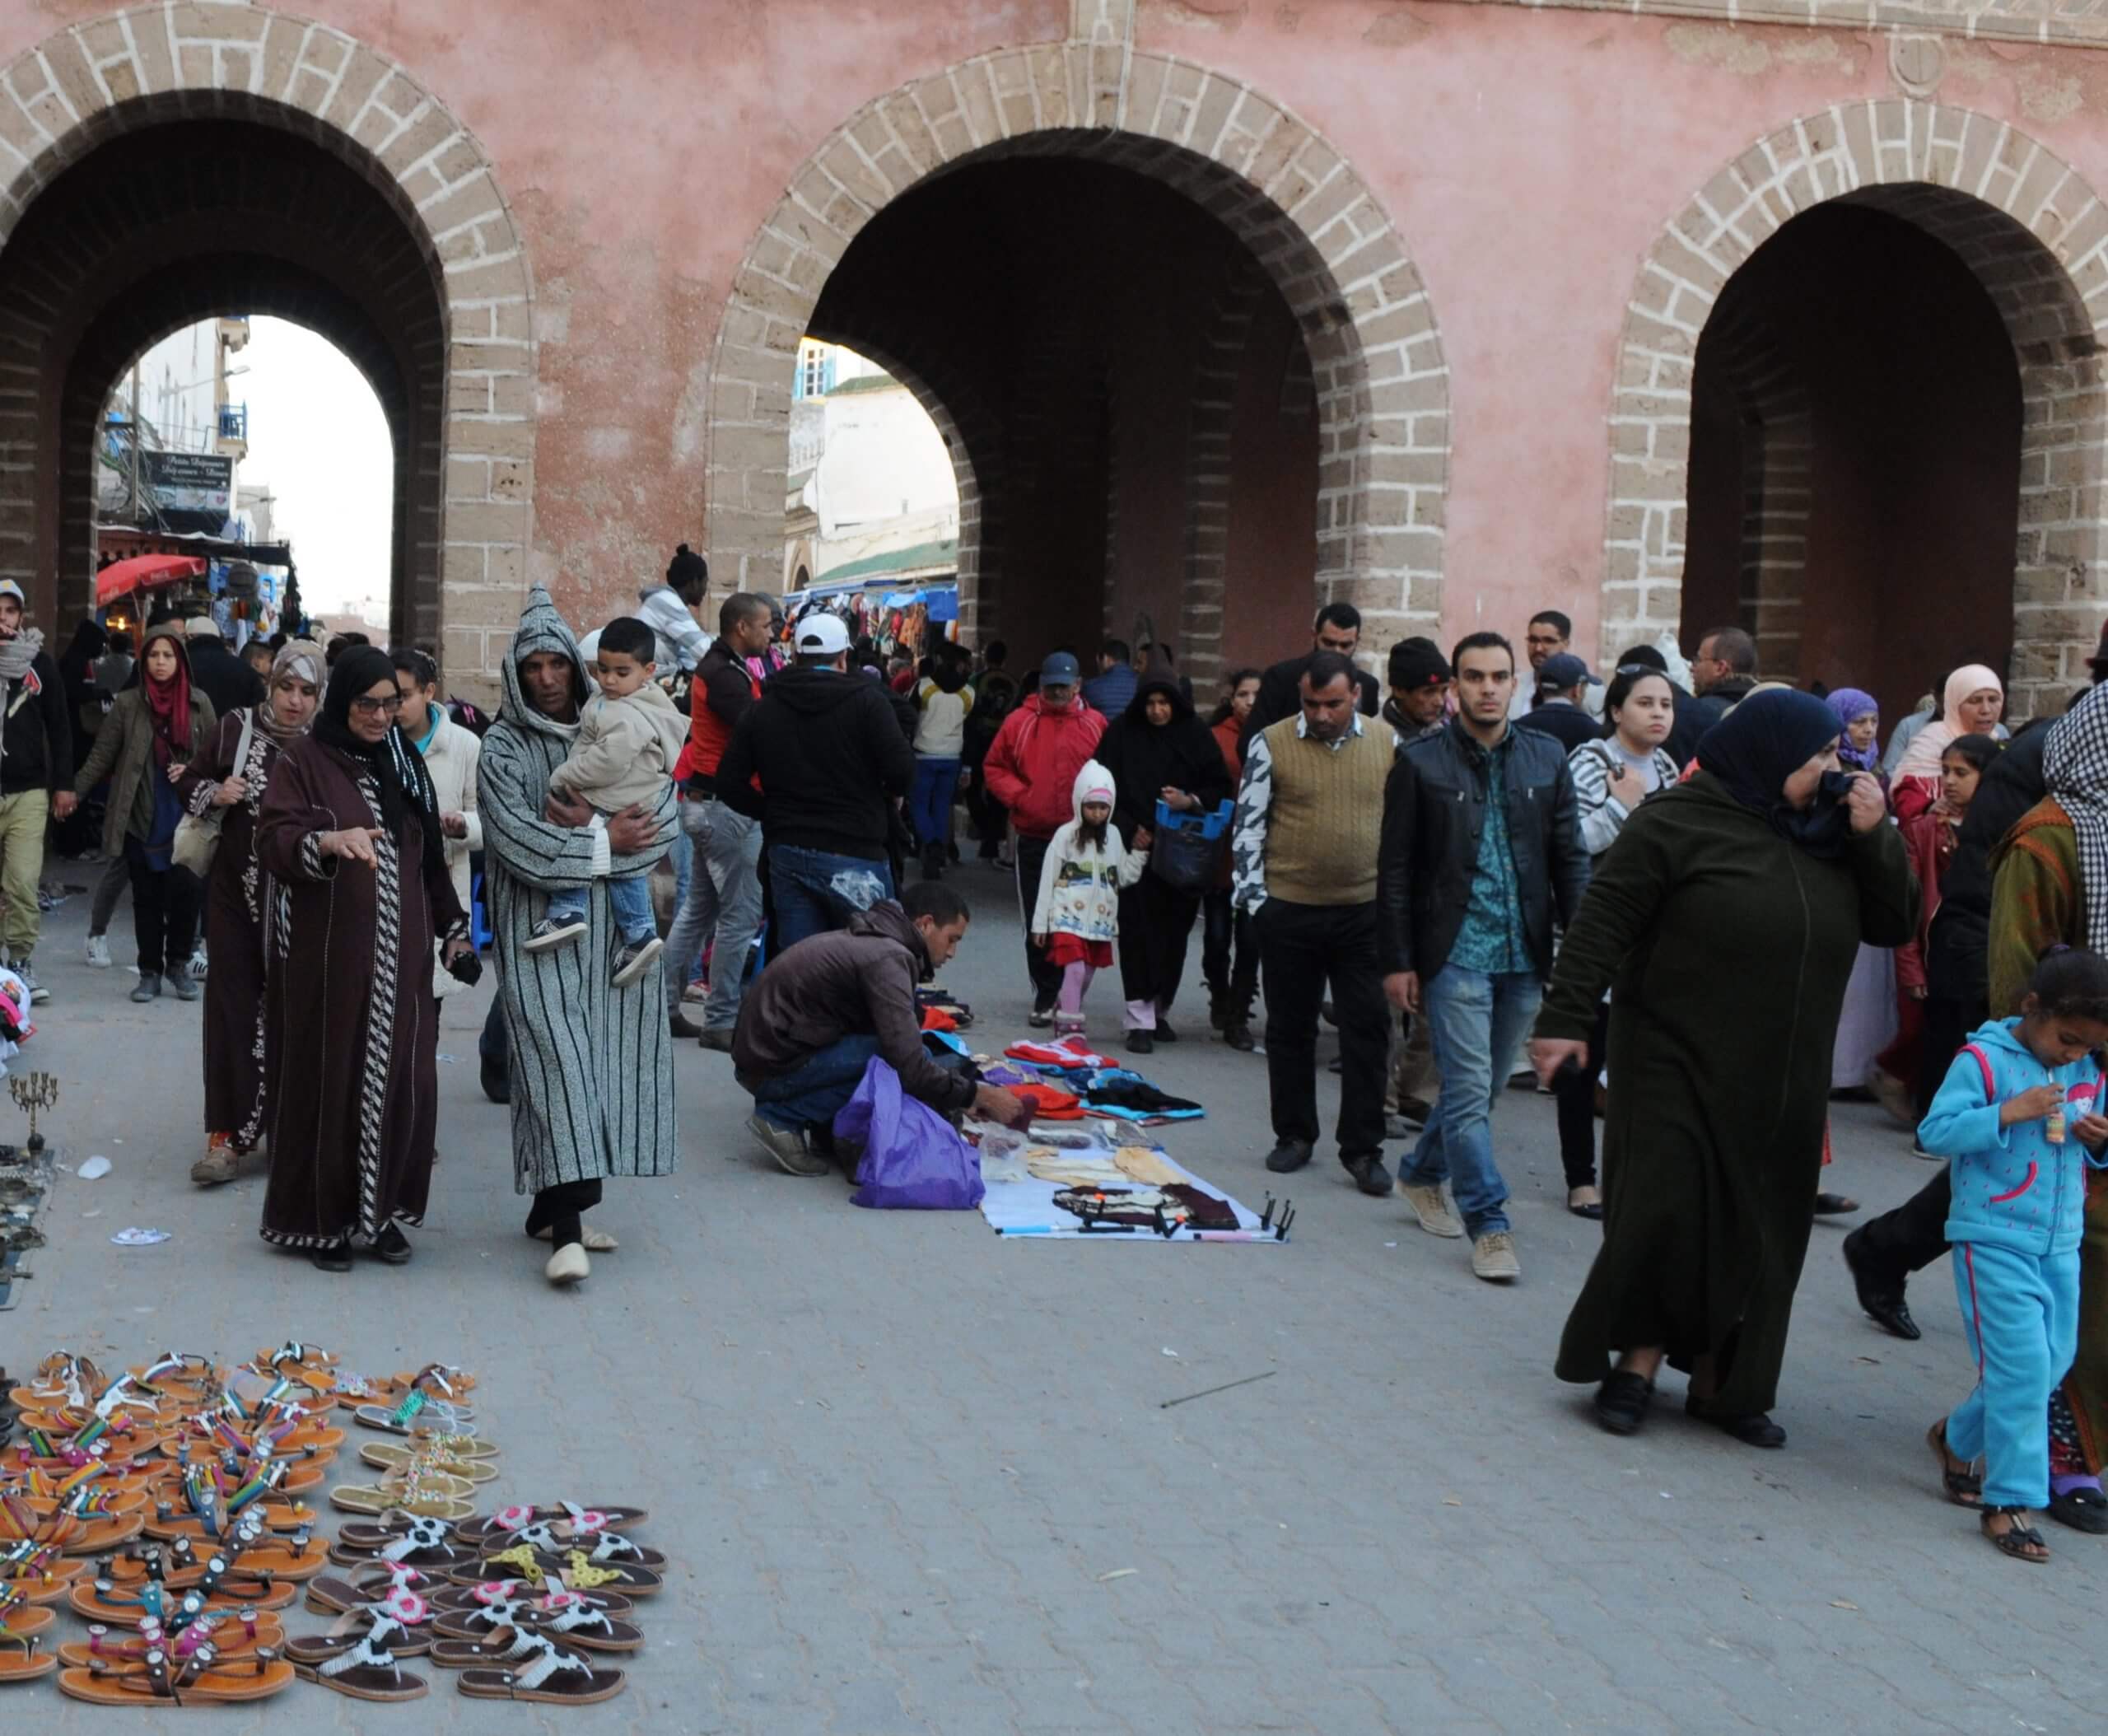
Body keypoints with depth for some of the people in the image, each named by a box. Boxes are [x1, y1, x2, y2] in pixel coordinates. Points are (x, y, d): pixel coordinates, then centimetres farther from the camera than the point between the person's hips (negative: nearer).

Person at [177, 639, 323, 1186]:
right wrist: (215, 795, -10)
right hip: (236, 893, 2)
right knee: (233, 1010, 0)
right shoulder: (236, 728, -2)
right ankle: (228, 1136, 1)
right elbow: (188, 784, 10)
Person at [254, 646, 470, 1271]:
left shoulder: (405, 761, 13)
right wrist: (330, 840, -32)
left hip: (399, 956, 4)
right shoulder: (303, 760, -2)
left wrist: (452, 928, 15)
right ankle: (320, 1218, 10)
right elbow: (273, 841, -14)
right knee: (328, 1081, -1)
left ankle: (381, 1209, 13)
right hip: (327, 955, -4)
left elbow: (430, 856, 19)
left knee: (400, 1081, 1)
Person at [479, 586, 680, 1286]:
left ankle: (554, 1204, 15)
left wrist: (592, 828, -14)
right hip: (538, 925, -4)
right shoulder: (504, 748, 1)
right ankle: (566, 1226, -17)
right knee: (553, 1055, -12)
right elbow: (517, 842, -12)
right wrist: (603, 843, -10)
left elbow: (663, 817, -2)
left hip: (611, 921, 4)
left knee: (600, 1057, 3)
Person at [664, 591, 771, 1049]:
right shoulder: (726, 676, -18)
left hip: (706, 802, 11)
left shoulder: (719, 668, 14)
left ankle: (664, 1006, 22)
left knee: (699, 907, 17)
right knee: (741, 915, -5)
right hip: (727, 808, -11)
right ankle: (721, 1022, 0)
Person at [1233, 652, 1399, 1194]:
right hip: (1290, 910, -1)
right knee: (1290, 1028, 9)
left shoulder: (1386, 742, 4)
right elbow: (1248, 825, 0)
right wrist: (1252, 897, -5)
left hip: (1366, 911, 1)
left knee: (1367, 1032, 1)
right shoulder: (1271, 744, -2)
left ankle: (1363, 1149, 8)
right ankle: (1294, 1136, 23)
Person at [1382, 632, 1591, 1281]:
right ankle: (1489, 1226, 0)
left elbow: (1569, 858, 8)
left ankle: (1422, 1174, 35)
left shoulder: (1546, 758, 6)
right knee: (1469, 1092, -6)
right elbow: (1396, 868, -2)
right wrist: (1398, 962, -5)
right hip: (1454, 953, -4)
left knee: (1481, 1087, 13)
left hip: (1524, 956, 4)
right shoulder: (1421, 762, -3)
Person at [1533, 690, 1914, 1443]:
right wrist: (1565, 1020, -17)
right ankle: (1639, 1359, 10)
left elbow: (1893, 925, 8)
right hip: (1677, 1065, -6)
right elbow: (1602, 922, -12)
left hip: (1781, 1083, 6)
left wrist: (1874, 838, -6)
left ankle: (1721, 1382, 18)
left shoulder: (1826, 833, 9)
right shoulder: (1680, 820, -9)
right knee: (1665, 1214, -8)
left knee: (1755, 1233, 8)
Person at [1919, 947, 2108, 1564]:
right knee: (2021, 1364, -11)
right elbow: (1934, 1131, -16)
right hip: (1994, 1240, -7)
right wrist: (2007, 1112, -25)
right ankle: (2010, 1499, -2)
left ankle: (1958, 1438, 33)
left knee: (2052, 1363, 10)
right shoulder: (1984, 1060, -10)